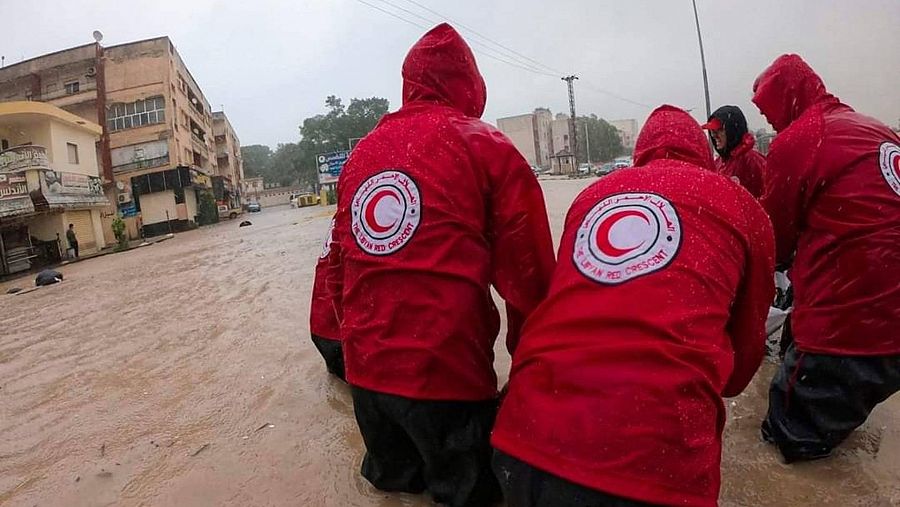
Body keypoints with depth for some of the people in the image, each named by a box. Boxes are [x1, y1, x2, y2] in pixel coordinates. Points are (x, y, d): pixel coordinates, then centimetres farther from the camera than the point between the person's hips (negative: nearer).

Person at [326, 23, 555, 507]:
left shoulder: (362, 152, 8)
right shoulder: (485, 145, -5)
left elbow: (338, 266, 12)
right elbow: (528, 271, -7)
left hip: (365, 368, 6)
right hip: (447, 371, -5)